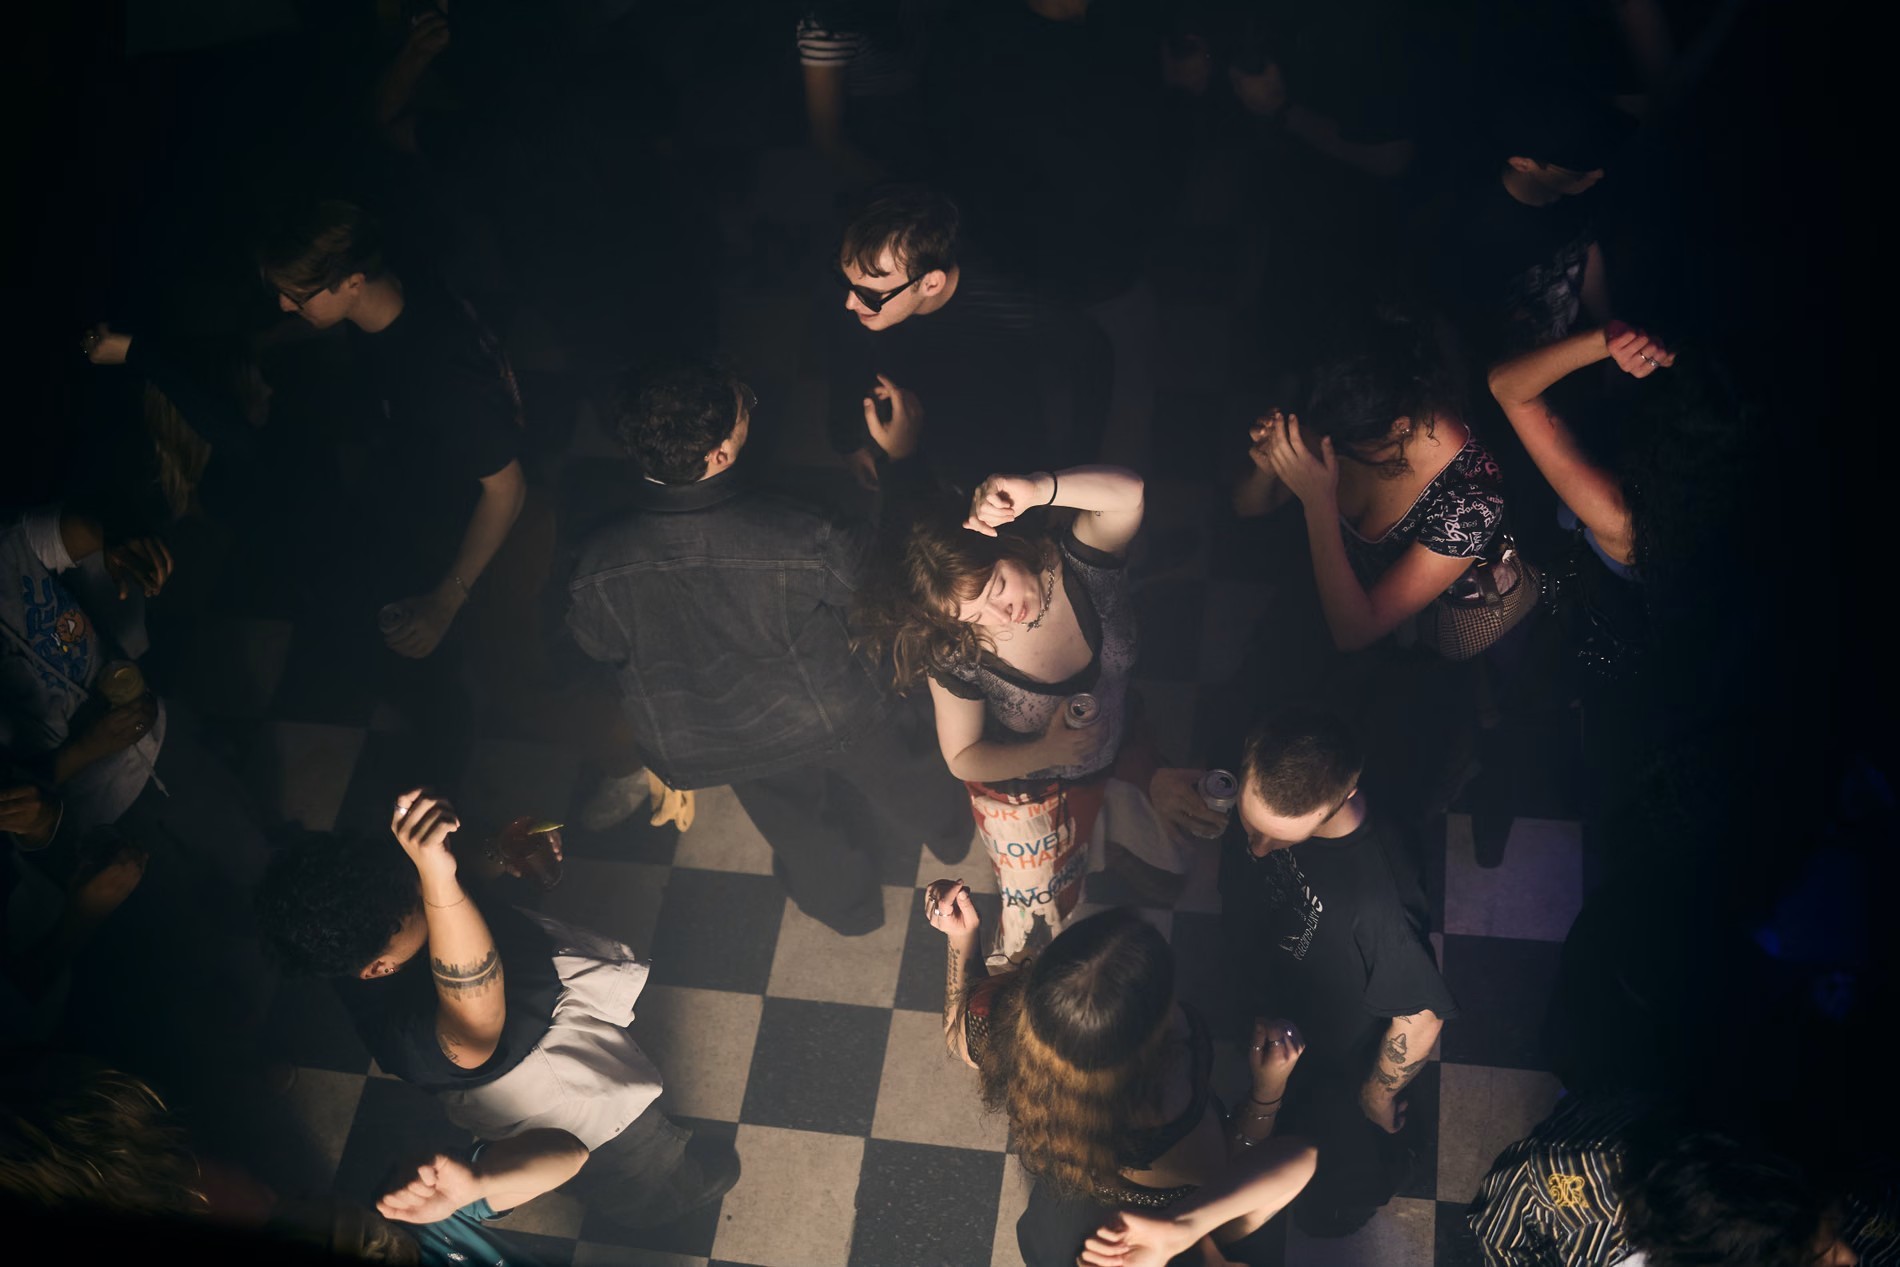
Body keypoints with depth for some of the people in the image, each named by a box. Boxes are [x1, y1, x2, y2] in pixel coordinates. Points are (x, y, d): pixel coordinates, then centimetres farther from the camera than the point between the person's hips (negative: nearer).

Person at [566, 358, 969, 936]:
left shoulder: (602, 563, -33)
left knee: (799, 828, 34)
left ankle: (847, 904, 64)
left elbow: (597, 647, -9)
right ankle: (945, 834, 67)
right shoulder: (800, 535, -41)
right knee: (895, 771, 34)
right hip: (832, 715, -2)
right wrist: (902, 459, -8)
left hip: (718, 740, 2)